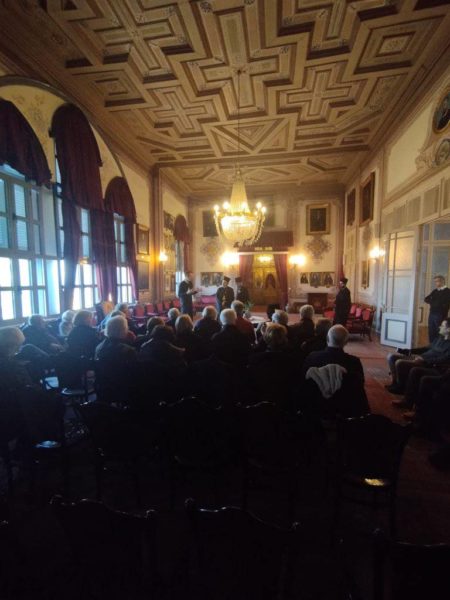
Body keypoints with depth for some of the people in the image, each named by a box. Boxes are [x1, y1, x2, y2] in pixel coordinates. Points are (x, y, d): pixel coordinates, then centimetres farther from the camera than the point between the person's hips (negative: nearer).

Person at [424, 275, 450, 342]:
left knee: (439, 333, 1)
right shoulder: (435, 291, 14)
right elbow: (426, 299, 9)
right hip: (431, 314, 6)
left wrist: (432, 302, -3)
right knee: (431, 332, 10)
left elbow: (444, 303, -14)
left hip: (440, 315, -6)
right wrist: (435, 302, -9)